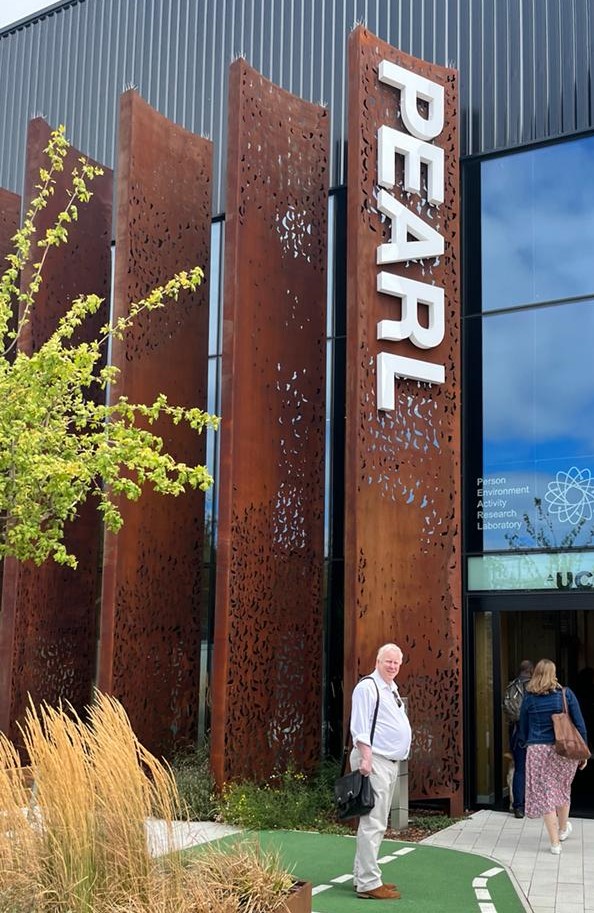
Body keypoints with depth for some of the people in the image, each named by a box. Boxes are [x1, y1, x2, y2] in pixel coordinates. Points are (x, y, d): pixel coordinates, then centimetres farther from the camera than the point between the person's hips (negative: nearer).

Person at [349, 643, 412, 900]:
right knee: (372, 823, -11)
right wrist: (366, 758, -23)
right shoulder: (367, 687, -10)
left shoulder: (392, 689, 19)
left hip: (391, 762, 10)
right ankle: (368, 883, -10)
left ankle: (363, 876, 21)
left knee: (378, 823, 14)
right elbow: (360, 727, -17)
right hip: (374, 761, -10)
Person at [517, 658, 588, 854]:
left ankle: (555, 842, 5)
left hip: (537, 750, -1)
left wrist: (525, 743, 24)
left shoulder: (529, 697, 0)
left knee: (545, 794, 5)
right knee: (563, 789, 22)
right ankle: (563, 829, 41)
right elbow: (579, 725, -1)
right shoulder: (566, 694, -2)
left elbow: (523, 728, 7)